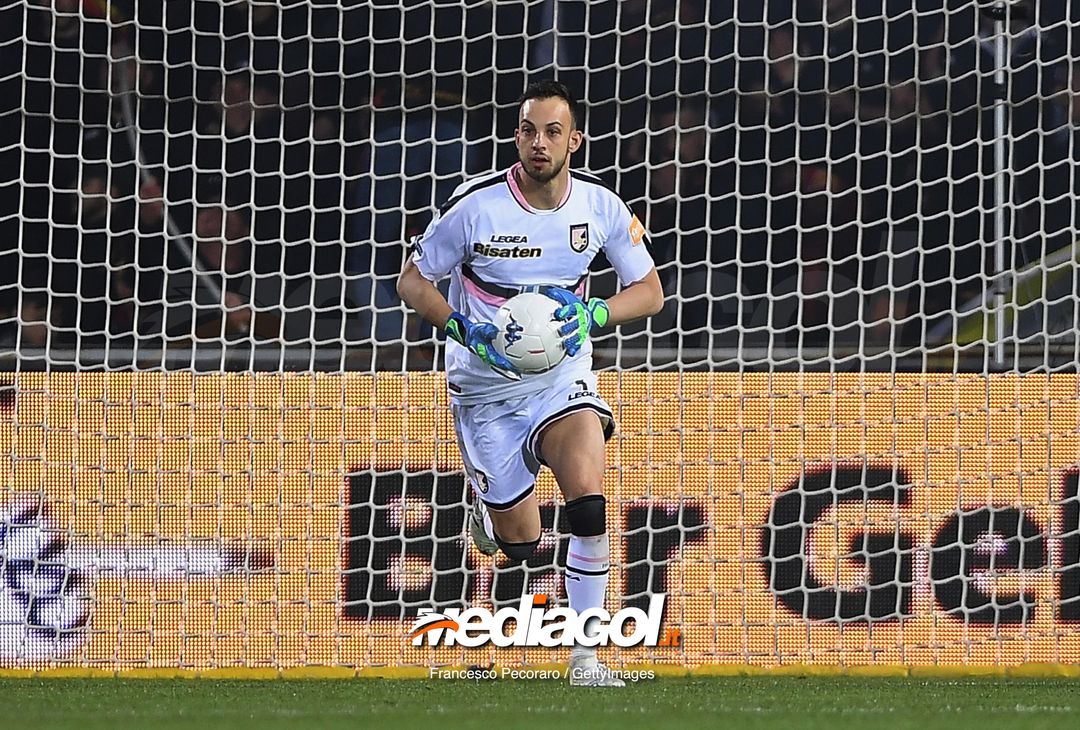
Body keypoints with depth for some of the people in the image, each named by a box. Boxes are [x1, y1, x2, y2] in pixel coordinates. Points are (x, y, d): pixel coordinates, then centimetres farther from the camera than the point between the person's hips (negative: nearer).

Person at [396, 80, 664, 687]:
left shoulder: (601, 206, -9)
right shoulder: (476, 206, -16)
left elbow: (650, 292, 2)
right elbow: (412, 281, -5)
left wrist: (593, 315, -18)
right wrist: (464, 328, -23)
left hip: (563, 377, 1)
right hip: (486, 387, -1)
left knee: (588, 495, -26)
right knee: (521, 542, 3)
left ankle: (586, 655, -17)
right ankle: (489, 509, 44)